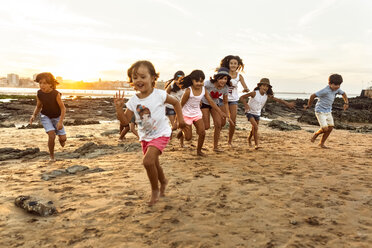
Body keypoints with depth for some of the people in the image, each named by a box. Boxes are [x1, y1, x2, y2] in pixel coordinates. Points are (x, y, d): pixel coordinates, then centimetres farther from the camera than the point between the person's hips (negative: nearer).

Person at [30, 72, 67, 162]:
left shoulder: (56, 94, -24)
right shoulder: (39, 94, -13)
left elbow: (63, 108, -20)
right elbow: (38, 106, 3)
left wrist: (60, 122, -28)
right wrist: (34, 115, -14)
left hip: (57, 117, -1)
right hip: (45, 117, 1)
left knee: (63, 138, -5)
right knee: (52, 136, -18)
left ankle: (60, 139, 36)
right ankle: (51, 156, 4)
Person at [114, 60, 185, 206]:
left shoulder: (159, 95, -15)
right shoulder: (133, 101, -6)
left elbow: (176, 102, 2)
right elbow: (125, 121, -8)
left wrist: (180, 119, 1)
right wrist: (119, 107, -21)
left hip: (160, 134, -5)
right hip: (145, 136, 5)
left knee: (148, 161, -22)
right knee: (153, 163, 19)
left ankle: (155, 190, 2)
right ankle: (163, 181, 50)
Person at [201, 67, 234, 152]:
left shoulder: (225, 88, -15)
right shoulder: (208, 83, -29)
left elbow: (225, 103, -4)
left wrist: (228, 116, -9)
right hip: (204, 103, -4)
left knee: (219, 124, -5)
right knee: (206, 126, -12)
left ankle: (215, 147, 9)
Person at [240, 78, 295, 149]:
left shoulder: (267, 95, -10)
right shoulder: (254, 93, -23)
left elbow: (278, 100, -9)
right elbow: (242, 97, -20)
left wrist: (288, 104, -17)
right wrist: (246, 104, -36)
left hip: (257, 114, 5)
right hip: (250, 112, -5)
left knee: (254, 129, 15)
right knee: (255, 127, -21)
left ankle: (249, 138, 46)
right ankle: (256, 144, -11)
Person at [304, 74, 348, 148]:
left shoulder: (337, 89, -1)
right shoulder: (325, 90, -25)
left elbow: (343, 93, 19)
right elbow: (313, 96, -23)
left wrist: (346, 103, 6)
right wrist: (308, 106, -11)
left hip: (328, 111, 8)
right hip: (320, 112, -8)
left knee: (330, 128, 4)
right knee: (325, 129, -14)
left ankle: (321, 143, 19)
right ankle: (316, 134, 20)